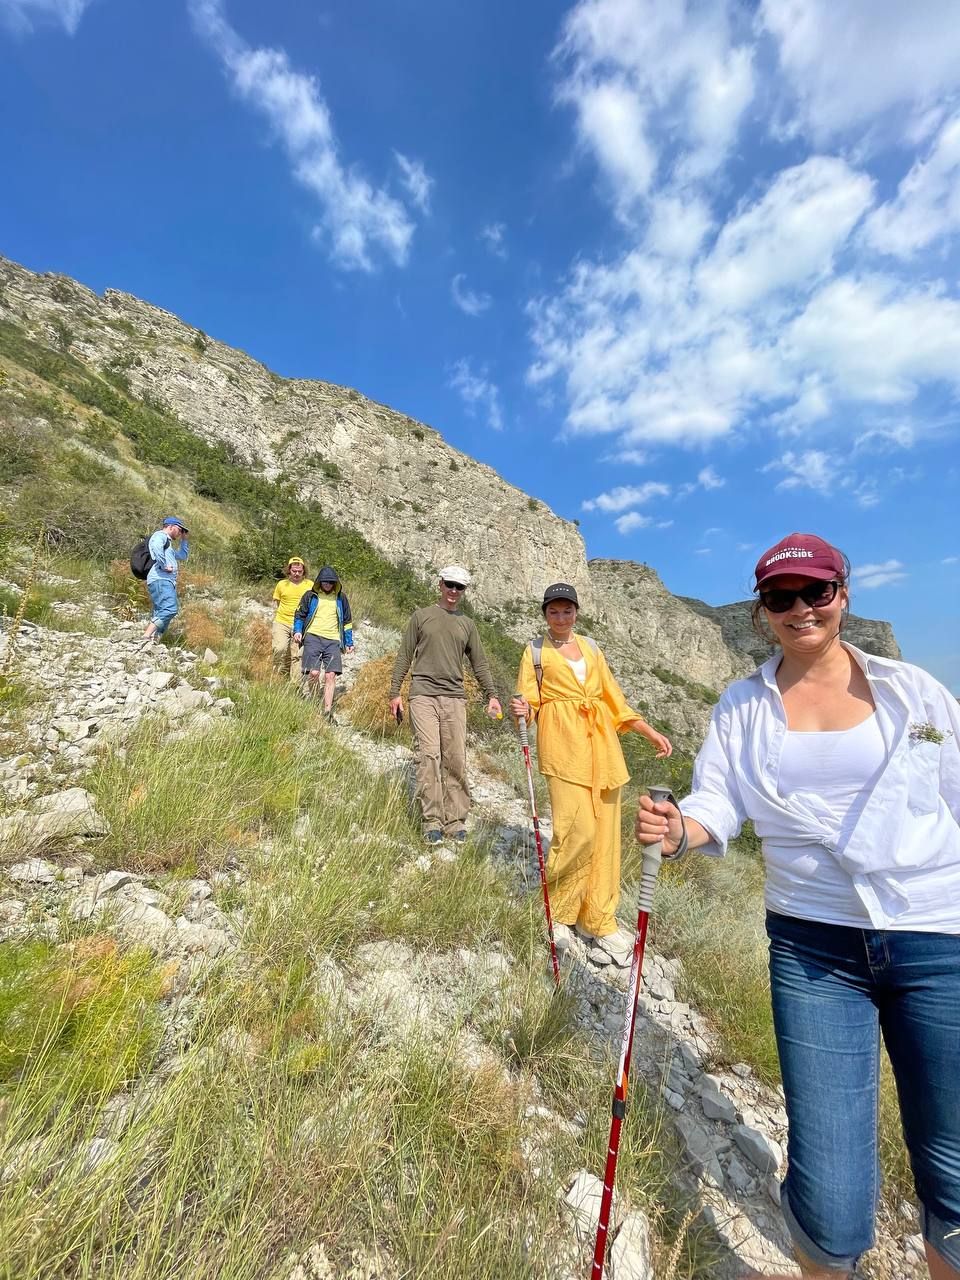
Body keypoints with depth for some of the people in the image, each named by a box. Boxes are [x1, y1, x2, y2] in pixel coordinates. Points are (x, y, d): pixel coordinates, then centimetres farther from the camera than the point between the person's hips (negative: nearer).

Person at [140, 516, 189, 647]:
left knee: (160, 614, 3)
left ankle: (153, 641, -2)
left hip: (168, 581, 11)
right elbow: (155, 547, -22)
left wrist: (184, 540, 38)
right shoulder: (160, 535, 2)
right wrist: (164, 566, -19)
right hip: (160, 580, -11)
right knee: (170, 609, -26)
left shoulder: (168, 543, 33)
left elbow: (183, 556, 44)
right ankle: (146, 638, -31)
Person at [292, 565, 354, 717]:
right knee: (313, 673, -14)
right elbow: (300, 614, 14)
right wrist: (297, 631, -3)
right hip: (313, 637, -1)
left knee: (331, 675, -8)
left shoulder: (341, 598, 15)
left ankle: (327, 712, -4)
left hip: (333, 640, 2)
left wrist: (349, 643, 16)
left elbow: (347, 621, 19)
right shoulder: (310, 596, 11)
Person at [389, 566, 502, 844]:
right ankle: (432, 821, -4)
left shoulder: (467, 624, 17)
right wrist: (395, 692, 3)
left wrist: (491, 695, 6)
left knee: (456, 760, -1)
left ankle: (456, 820, 7)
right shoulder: (421, 616, 11)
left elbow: (480, 664, 17)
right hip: (423, 694, -2)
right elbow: (404, 657, 10)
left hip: (455, 698, 2)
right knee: (429, 754, -10)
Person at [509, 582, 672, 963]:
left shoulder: (591, 648, 19)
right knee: (579, 831, -11)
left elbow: (613, 697, 19)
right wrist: (522, 709, -23)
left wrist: (650, 732, 14)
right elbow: (528, 700, 1)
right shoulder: (535, 651, 8)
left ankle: (599, 920, 20)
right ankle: (556, 911, 12)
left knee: (605, 831, 4)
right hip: (563, 744, -4)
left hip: (601, 744, 5)